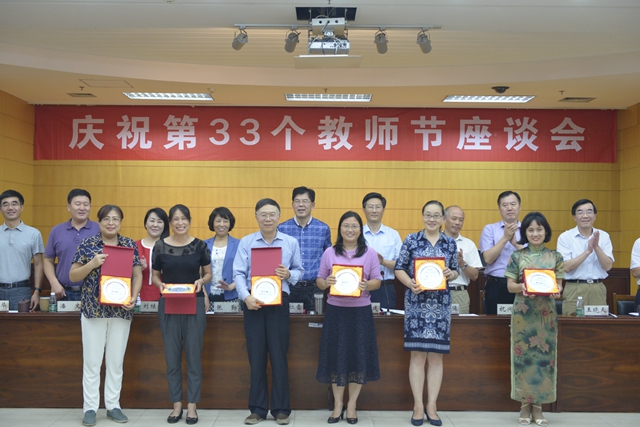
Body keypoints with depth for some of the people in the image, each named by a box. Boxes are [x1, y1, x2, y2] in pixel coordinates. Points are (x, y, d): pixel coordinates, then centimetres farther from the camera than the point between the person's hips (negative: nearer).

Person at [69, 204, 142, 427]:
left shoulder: (130, 245, 5)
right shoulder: (87, 244, -1)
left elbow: (137, 275, 5)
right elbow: (72, 276, 0)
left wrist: (133, 297, -11)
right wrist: (92, 263, -17)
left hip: (121, 310, 2)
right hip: (93, 308, -2)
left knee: (116, 361, 9)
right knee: (92, 361, 3)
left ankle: (113, 406, 19)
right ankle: (90, 408, 13)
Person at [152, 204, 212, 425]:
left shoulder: (199, 245, -1)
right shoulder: (160, 246, 0)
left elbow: (208, 274, 7)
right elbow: (155, 275, 8)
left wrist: (201, 281, -14)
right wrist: (160, 284, -12)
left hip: (195, 304, -1)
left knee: (194, 355, 3)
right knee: (172, 356, 7)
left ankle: (192, 406, 14)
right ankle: (177, 404, 19)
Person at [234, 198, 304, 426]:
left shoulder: (291, 242, 4)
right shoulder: (246, 242, 2)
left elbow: (299, 270, 8)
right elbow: (239, 273, -3)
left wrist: (289, 274, -13)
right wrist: (246, 297, -18)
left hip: (279, 301, 0)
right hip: (253, 301, 1)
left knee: (278, 355, 3)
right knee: (256, 356, 7)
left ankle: (281, 409, 14)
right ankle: (258, 408, 18)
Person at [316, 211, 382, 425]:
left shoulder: (370, 253, 4)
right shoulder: (329, 253, 6)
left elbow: (377, 281, 2)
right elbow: (319, 281, 6)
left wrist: (367, 285, -19)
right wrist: (326, 282, -16)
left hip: (360, 311, 0)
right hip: (335, 310, 1)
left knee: (359, 356, 2)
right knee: (336, 356, 3)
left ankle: (352, 405, 16)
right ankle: (338, 403, 16)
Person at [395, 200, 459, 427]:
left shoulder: (450, 243, 7)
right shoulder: (411, 240, 1)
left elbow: (455, 272, 11)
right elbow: (399, 268, 1)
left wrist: (450, 274, -11)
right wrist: (410, 283, -17)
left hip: (441, 303, 2)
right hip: (416, 302, -2)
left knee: (436, 355, 6)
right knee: (417, 354, 0)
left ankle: (431, 406, 16)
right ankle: (418, 406, 10)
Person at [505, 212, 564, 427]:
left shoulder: (555, 256, 6)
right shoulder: (517, 256, 2)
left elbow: (559, 284, 5)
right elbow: (510, 285, 1)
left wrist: (555, 290, -17)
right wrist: (522, 287, -19)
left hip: (546, 313, 1)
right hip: (523, 312, -1)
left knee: (545, 356, 3)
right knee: (523, 355, 0)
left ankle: (538, 406, 13)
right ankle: (525, 405, 11)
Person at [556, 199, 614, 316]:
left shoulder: (603, 236, 6)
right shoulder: (565, 237, -3)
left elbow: (608, 266, -1)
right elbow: (567, 267, -12)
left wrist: (596, 247, -14)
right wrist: (588, 251, -17)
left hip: (598, 289, 3)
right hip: (574, 289, -3)